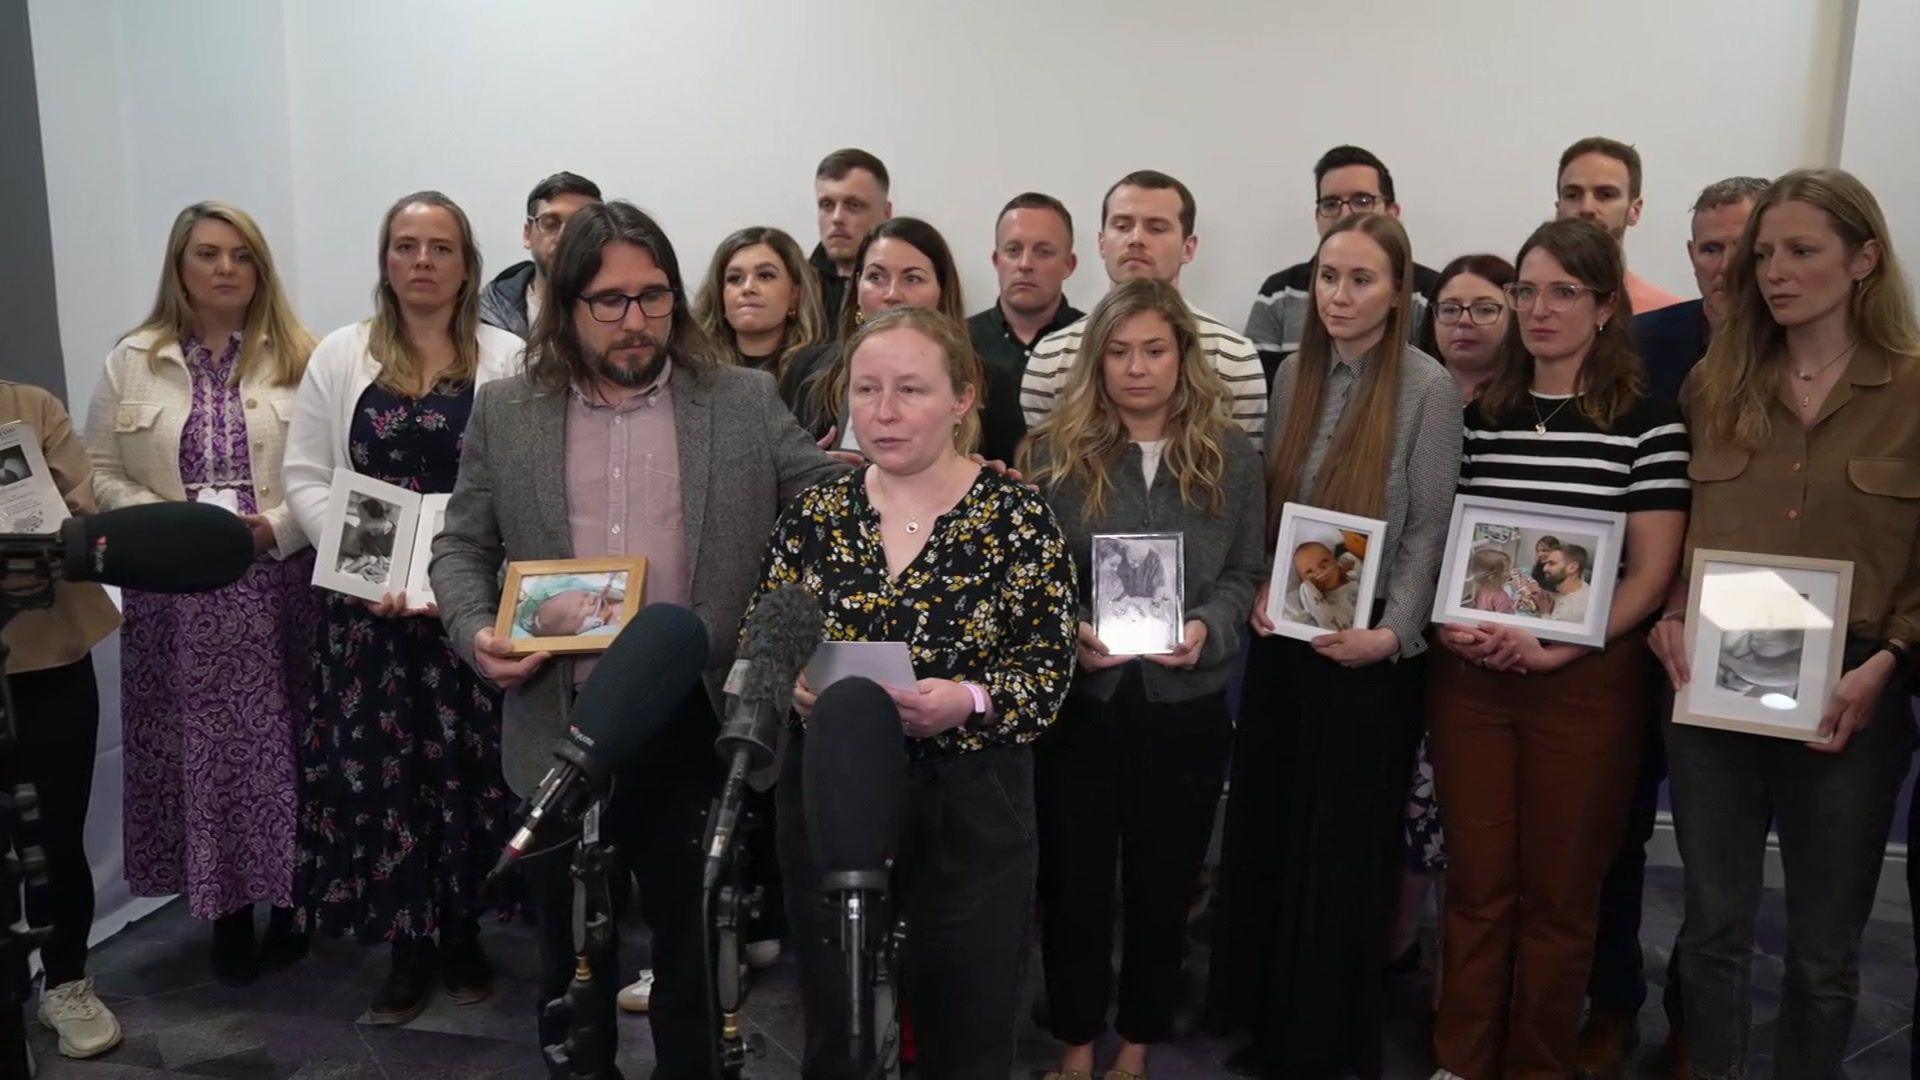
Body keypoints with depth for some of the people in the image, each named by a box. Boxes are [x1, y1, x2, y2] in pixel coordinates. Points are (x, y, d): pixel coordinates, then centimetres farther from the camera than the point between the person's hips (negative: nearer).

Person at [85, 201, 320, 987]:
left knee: (284, 745, 2)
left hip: (280, 585, -1)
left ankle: (292, 901, 18)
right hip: (174, 592, 1)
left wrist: (275, 526, -14)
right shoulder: (132, 362, 8)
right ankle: (227, 915, 18)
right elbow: (101, 473, 7)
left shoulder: (298, 358, 3)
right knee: (199, 750, 5)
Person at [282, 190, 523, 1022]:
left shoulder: (506, 359, 2)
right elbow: (306, 476, 6)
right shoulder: (341, 356, 8)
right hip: (368, 598, 2)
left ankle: (462, 935, 20)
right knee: (379, 762, 3)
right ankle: (407, 946, 17)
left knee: (468, 761, 2)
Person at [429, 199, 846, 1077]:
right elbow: (461, 548, 9)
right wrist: (477, 632, -10)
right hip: (563, 726, 1)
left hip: (698, 725, -1)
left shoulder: (745, 402, 1)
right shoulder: (505, 411, 5)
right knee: (570, 955, 18)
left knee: (697, 948, 13)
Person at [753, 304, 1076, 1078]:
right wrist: (792, 682, -15)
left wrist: (970, 702, -26)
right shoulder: (814, 515, 2)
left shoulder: (1018, 517, -6)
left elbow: (1049, 674, -8)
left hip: (970, 814, -2)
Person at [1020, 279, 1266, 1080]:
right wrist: (1068, 631, -19)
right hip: (1079, 700, -1)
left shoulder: (1231, 456, 3)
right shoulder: (1053, 451, 0)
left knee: (1164, 880, 13)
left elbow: (1246, 574, 4)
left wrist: (1207, 629, -15)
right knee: (1074, 878, 10)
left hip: (1187, 705, 1)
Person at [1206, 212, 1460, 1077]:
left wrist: (1392, 632, -16)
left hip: (1368, 647, -4)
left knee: (1345, 839, 8)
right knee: (1265, 826, 11)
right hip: (1283, 637, 5)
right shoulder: (1293, 374, 6)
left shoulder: (1428, 387, -8)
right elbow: (1266, 504, 10)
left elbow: (1428, 528, -8)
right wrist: (1258, 590, -5)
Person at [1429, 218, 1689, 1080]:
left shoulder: (1647, 423, -3)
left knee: (1558, 891, 8)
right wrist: (1447, 623, -6)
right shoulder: (1478, 415, 8)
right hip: (1469, 678, 3)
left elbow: (1650, 575, -6)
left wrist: (1553, 648, -18)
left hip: (1586, 683, -3)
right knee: (1476, 880, 10)